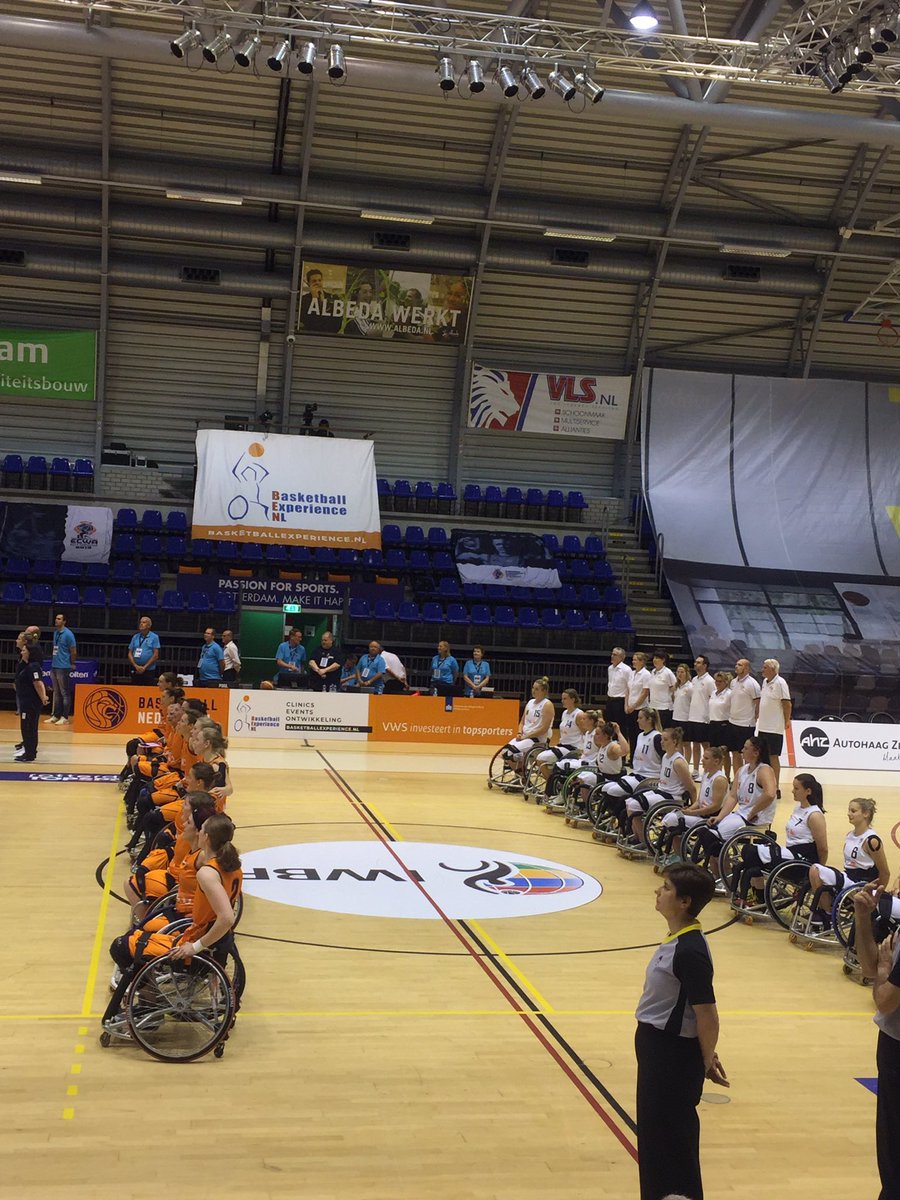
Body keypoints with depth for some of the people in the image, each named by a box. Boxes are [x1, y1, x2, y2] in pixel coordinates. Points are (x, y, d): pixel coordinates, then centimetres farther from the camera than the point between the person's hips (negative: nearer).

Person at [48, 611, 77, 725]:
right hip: (54, 666, 8)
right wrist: (55, 660, 14)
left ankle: (65, 717, 2)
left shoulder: (68, 634, -12)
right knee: (56, 693, 13)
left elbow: (73, 651, -9)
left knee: (65, 693, -2)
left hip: (63, 667, -8)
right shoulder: (55, 632, 11)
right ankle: (55, 716, 20)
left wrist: (71, 664, 2)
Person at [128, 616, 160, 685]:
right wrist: (136, 666, -6)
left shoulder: (154, 637, 0)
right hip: (135, 671, 4)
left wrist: (144, 667, -10)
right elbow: (130, 654, 10)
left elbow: (156, 655, -5)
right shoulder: (135, 637, 11)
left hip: (149, 671, -4)